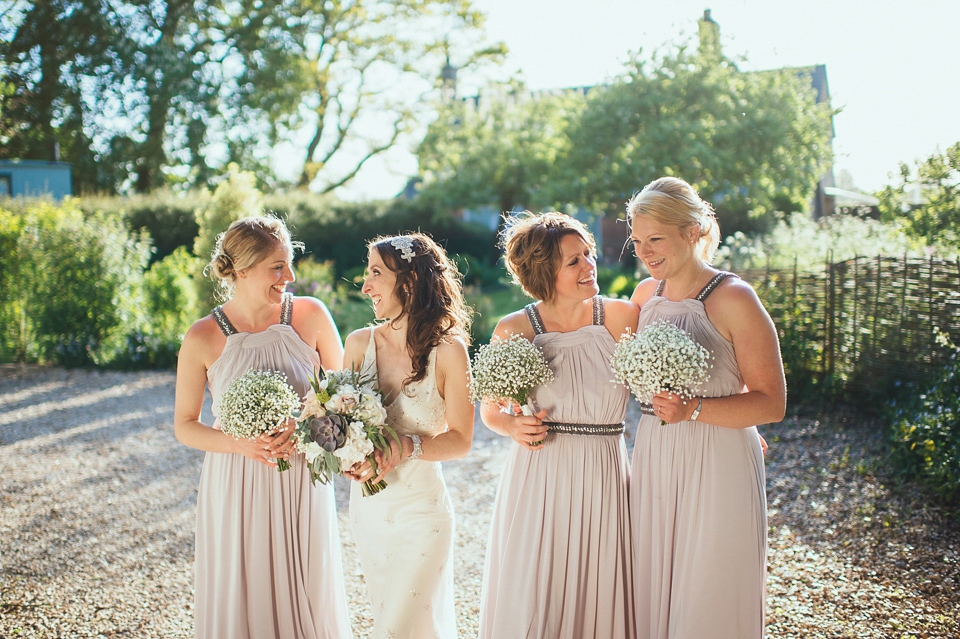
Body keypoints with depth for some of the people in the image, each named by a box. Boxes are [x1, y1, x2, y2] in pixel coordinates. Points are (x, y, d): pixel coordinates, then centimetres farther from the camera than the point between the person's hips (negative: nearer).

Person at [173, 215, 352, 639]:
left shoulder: (311, 316, -8)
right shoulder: (203, 339, -10)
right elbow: (184, 426, 0)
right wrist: (241, 444, -17)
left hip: (302, 485, 1)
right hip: (236, 489, -1)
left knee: (306, 598, 11)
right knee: (239, 602, 11)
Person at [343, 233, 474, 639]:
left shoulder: (448, 351, -12)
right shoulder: (360, 343, -1)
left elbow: (460, 440, -9)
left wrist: (407, 447, -25)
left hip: (420, 509, -4)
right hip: (367, 506, 4)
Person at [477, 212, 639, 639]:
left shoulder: (621, 317, -3)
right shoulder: (514, 330, -3)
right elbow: (490, 410, 10)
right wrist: (514, 427, -10)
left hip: (602, 482, 1)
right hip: (536, 484, 0)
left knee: (597, 602, 8)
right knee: (530, 604, 4)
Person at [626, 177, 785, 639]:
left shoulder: (733, 298, -11)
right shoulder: (646, 294, 7)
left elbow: (772, 403, -13)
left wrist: (694, 410, -24)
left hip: (716, 466, -6)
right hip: (653, 461, 6)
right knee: (651, 593, 12)